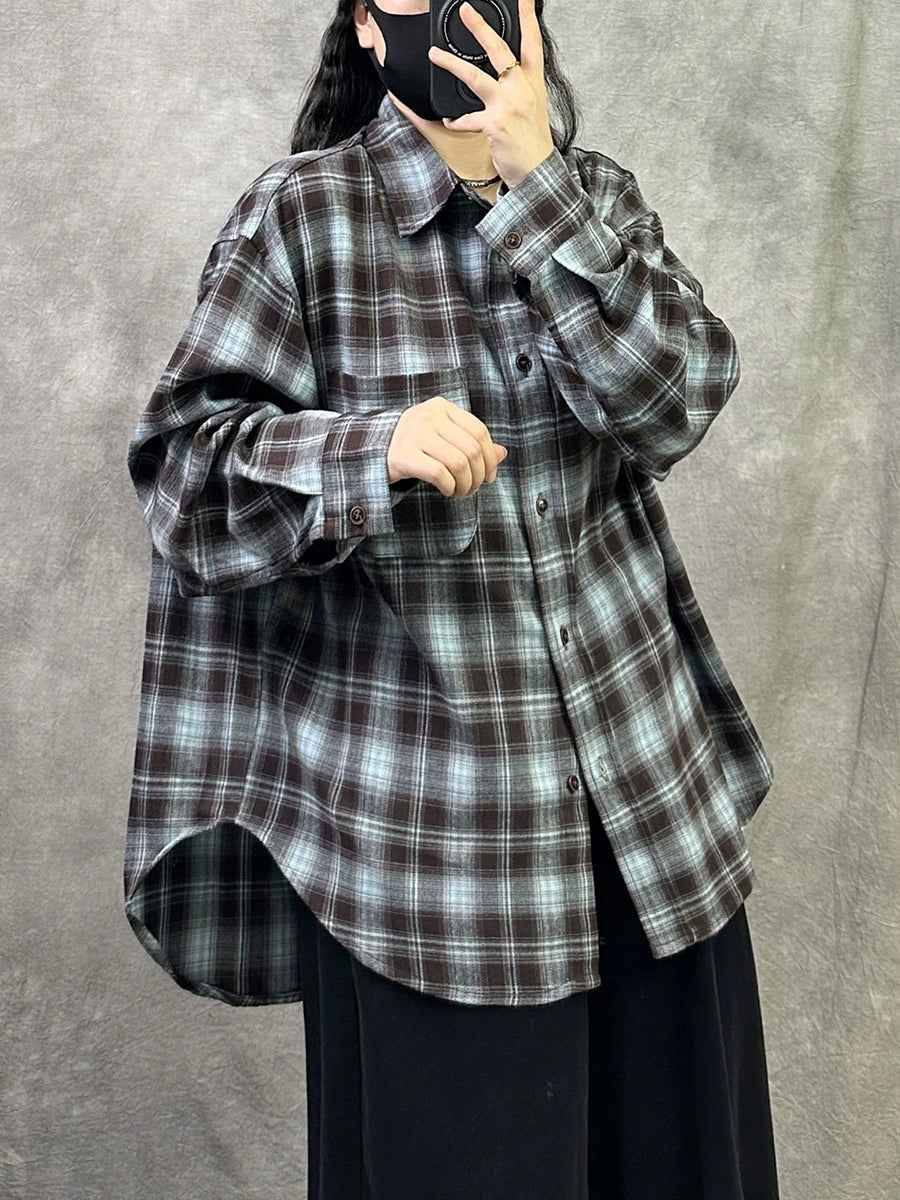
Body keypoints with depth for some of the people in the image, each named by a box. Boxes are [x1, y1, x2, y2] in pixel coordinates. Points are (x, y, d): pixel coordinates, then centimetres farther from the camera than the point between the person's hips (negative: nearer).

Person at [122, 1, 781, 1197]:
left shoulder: (600, 195, 6)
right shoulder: (300, 211, -5)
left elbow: (673, 400, -10)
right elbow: (185, 467, -9)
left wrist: (537, 182, -16)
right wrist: (377, 451, -26)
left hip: (644, 767, 4)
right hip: (416, 796, -3)